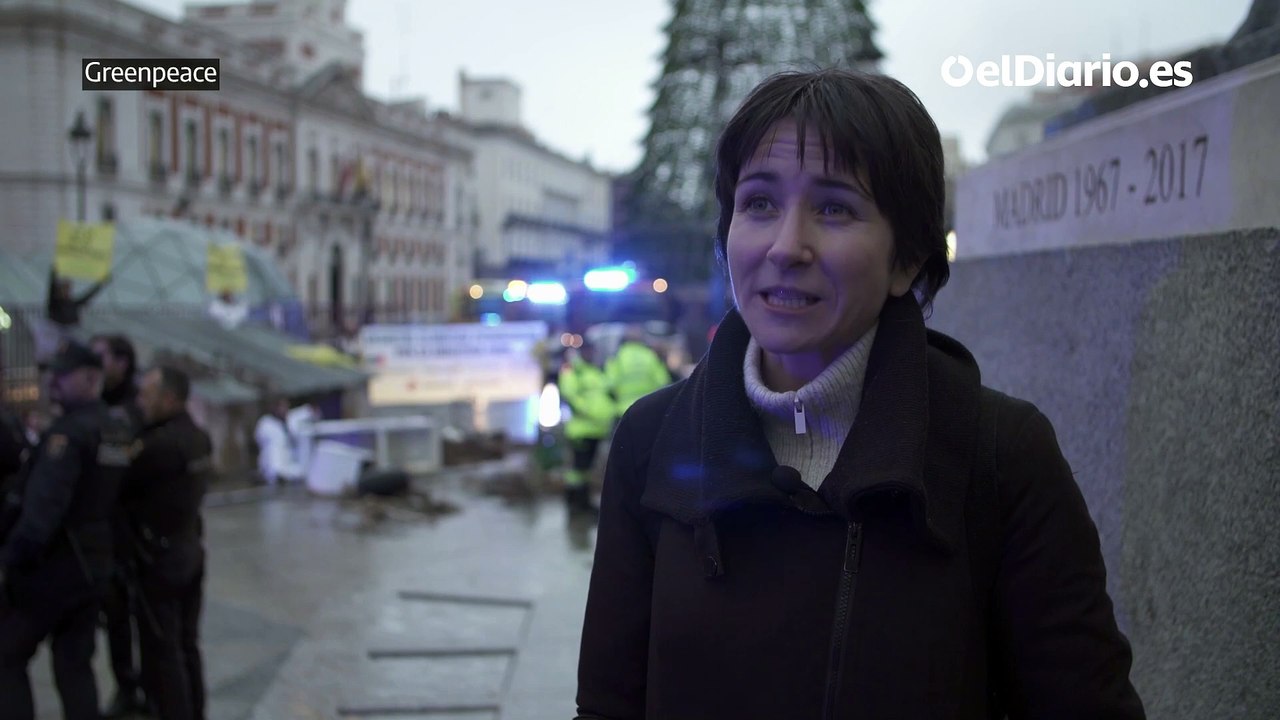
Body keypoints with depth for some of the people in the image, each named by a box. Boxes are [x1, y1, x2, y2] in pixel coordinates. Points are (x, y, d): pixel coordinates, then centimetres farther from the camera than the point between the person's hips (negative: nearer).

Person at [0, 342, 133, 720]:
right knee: (75, 663, 13)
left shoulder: (69, 430, -17)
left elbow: (43, 504, -25)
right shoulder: (119, 427, 9)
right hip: (95, 562, 8)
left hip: (52, 563, -8)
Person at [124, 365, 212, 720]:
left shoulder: (161, 443, -22)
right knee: (186, 643, 17)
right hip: (190, 550, 9)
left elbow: (120, 485, -15)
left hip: (158, 557, -9)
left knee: (160, 651, 0)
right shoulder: (198, 437, 6)